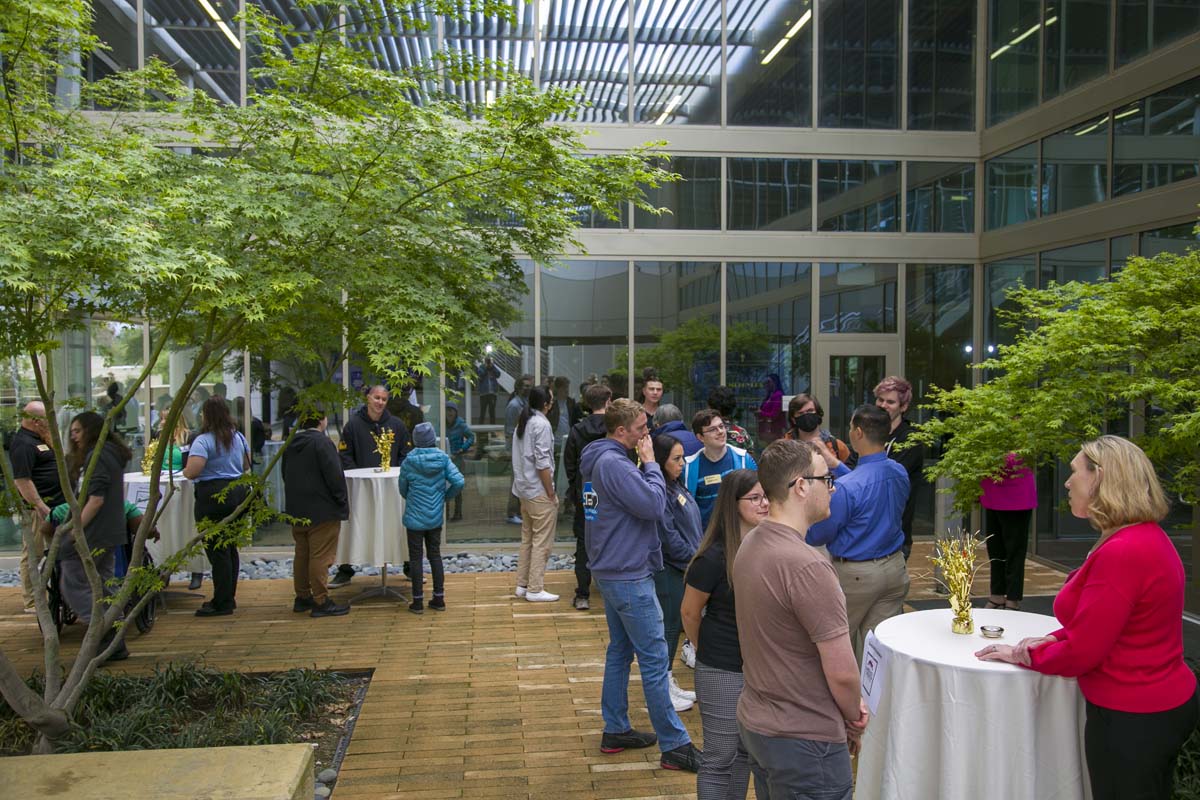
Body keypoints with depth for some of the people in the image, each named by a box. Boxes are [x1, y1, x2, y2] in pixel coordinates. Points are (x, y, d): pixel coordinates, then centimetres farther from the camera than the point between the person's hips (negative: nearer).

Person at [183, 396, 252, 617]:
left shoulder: (203, 441, -14)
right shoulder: (239, 437, 9)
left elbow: (191, 472, -21)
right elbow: (246, 466, 19)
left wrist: (185, 471, 0)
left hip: (213, 497, -7)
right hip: (238, 492, 7)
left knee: (217, 550, -1)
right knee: (230, 547, 15)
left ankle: (222, 603, 3)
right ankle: (229, 596, 23)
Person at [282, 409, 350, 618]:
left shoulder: (291, 445, 10)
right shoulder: (322, 443, -17)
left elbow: (285, 475, 19)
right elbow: (335, 477, -19)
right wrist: (343, 502, -7)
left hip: (296, 510, 8)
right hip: (322, 511, -8)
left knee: (302, 555, 16)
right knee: (321, 557, -4)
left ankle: (302, 597, 25)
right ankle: (321, 602, -2)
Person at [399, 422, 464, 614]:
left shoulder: (409, 462, -11)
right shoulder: (443, 459, -7)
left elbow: (403, 490, -1)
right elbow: (459, 482, -12)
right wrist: (445, 497, 4)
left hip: (414, 517, -3)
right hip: (436, 517, 3)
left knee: (416, 558, 6)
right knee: (435, 555, 14)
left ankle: (418, 601, 10)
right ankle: (439, 598, 17)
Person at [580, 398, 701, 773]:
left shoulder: (600, 460, 10)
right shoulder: (614, 464, -21)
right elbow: (653, 504, -24)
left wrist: (644, 465, 1)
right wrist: (651, 463, -14)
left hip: (611, 570, 11)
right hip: (629, 575, -11)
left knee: (620, 650, 18)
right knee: (654, 658, -4)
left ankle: (615, 730, 28)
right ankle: (674, 745, 3)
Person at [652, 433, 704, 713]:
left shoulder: (677, 486, 11)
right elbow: (669, 538, -22)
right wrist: (695, 558, -14)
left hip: (684, 567, 10)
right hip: (668, 570, -10)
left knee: (676, 624, 16)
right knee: (669, 625, 0)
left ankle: (669, 682, 28)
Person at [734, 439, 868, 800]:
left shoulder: (750, 544, 3)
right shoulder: (806, 566, -26)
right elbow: (843, 672, -22)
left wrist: (849, 705, 6)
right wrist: (854, 721, -1)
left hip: (754, 722, 9)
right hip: (804, 742, -8)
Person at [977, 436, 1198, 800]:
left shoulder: (1121, 554, -27)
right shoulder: (1150, 537, 6)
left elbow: (1080, 654, -22)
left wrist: (1022, 654, -7)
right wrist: (1053, 639, 3)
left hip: (1129, 718, -10)